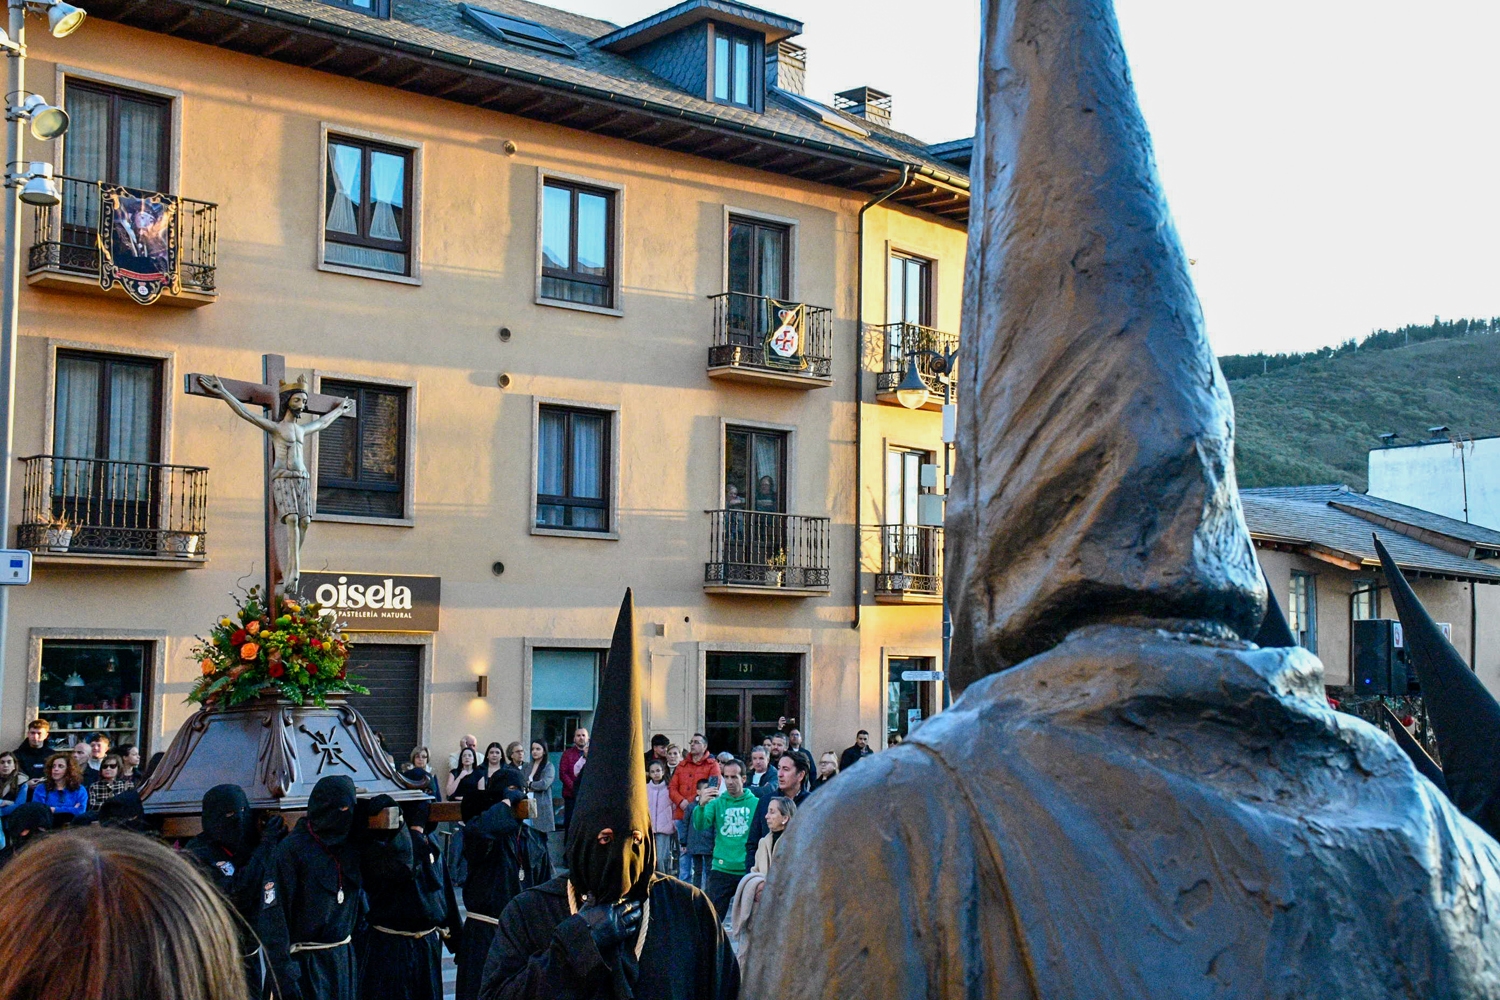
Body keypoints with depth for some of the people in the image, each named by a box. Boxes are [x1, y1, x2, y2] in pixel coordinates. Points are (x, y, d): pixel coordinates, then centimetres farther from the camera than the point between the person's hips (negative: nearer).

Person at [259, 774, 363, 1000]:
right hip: (306, 963, -6)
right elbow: (272, 918, -16)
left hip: (344, 957, 6)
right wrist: (285, 977, -21)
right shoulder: (290, 850, -14)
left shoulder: (350, 848, 6)